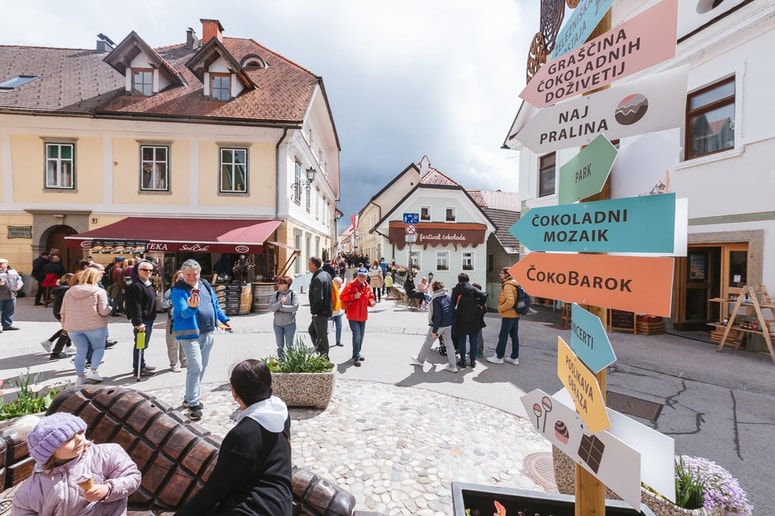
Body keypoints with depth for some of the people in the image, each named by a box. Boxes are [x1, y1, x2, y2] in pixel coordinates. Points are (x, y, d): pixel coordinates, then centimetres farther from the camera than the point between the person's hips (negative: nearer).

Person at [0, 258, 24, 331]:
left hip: (11, 296, 5)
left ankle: (7, 325, 24)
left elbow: (18, 278, 18)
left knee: (10, 311, 13)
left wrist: (19, 284, -1)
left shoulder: (12, 271, 11)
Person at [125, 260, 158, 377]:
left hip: (149, 319, 10)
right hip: (141, 321, -10)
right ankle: (138, 369, 8)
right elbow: (135, 306, -22)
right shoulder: (136, 286, -17)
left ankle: (141, 366, 31)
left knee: (143, 344, 19)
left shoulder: (149, 284, 14)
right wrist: (138, 322, -25)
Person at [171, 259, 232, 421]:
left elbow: (215, 304, 18)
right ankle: (193, 404, -3)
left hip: (207, 332, 7)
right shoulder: (178, 291, -12)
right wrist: (192, 307, -45)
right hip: (190, 333, -7)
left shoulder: (205, 285, 8)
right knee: (195, 367, -13)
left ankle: (190, 397, 31)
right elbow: (184, 312, -24)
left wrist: (224, 319, 17)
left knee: (202, 367, 15)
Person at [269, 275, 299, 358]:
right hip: (277, 323, 3)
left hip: (289, 323, -3)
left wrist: (280, 307, -14)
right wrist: (280, 303, -22)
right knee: (280, 346, 14)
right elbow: (271, 308, -7)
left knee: (289, 345, 5)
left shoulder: (293, 294, -8)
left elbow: (295, 307, -19)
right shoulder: (275, 294, 0)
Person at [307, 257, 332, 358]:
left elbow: (318, 298, -28)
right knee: (312, 330, 22)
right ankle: (322, 353, 25)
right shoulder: (326, 274, 8)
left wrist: (314, 311, -14)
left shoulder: (317, 279, -23)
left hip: (320, 313, -10)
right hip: (326, 309, 10)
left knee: (321, 336, 2)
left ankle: (324, 356, 15)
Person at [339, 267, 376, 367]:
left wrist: (371, 302, -6)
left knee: (361, 336, 17)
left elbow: (370, 297, 16)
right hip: (353, 315, -6)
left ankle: (357, 353, 34)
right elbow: (342, 297, -12)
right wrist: (353, 296, -24)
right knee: (356, 335, -13)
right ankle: (356, 357, -4)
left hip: (363, 315, 6)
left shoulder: (367, 287, 6)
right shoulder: (350, 285, -11)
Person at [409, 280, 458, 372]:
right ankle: (452, 366, 12)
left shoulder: (436, 300, -19)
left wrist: (434, 330, -17)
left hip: (439, 325, -6)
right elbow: (453, 311, 7)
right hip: (448, 325, 6)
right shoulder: (449, 297, 3)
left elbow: (437, 316, -21)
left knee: (427, 342, 12)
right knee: (449, 344, 12)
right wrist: (451, 322, 16)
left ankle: (420, 360, 29)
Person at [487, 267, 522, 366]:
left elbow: (510, 302, -27)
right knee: (514, 336, 12)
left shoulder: (507, 286, -18)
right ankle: (515, 358, 20)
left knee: (503, 336, 1)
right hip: (515, 315, 9)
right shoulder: (514, 285, 12)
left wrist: (500, 308, -14)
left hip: (508, 316, -9)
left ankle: (499, 357, 10)